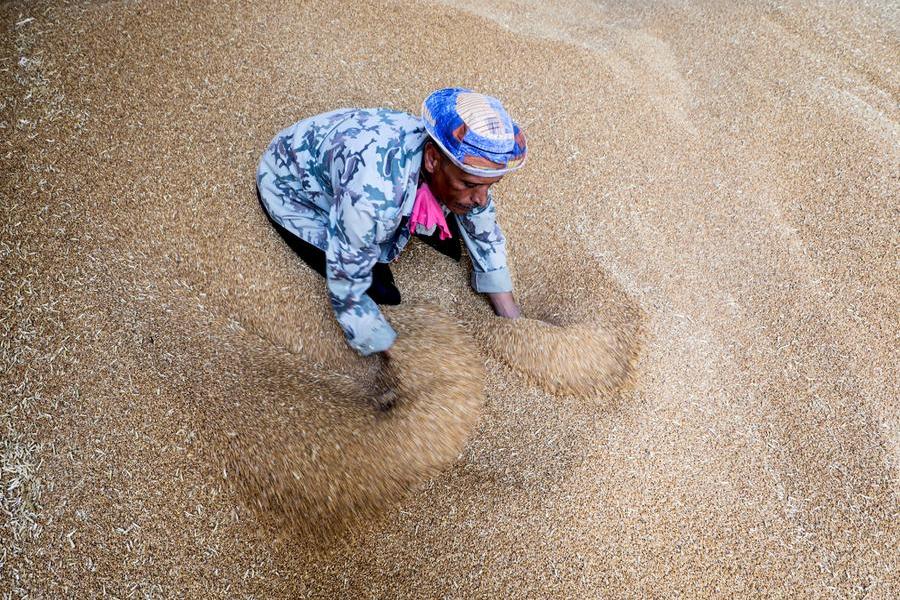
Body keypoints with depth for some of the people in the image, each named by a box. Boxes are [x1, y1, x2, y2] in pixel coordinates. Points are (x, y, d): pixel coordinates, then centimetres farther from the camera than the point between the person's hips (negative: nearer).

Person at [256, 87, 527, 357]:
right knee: (380, 290, -15)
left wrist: (513, 325, -9)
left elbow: (486, 238, -7)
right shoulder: (372, 193, -45)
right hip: (293, 188, -5)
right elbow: (346, 294, -32)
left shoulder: (464, 158, -25)